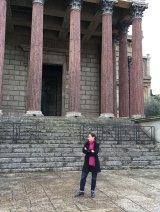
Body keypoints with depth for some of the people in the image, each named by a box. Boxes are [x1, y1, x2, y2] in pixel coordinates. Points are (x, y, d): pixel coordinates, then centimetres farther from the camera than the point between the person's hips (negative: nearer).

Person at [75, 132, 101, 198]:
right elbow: (83, 150, -12)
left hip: (94, 164, -2)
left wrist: (87, 151, -15)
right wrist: (91, 151, -20)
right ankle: (81, 191, 15)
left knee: (93, 178, 9)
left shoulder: (96, 144, -6)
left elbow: (96, 152, -21)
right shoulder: (87, 143, 2)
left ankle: (92, 191, 25)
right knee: (83, 177, 3)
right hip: (87, 163, 3)